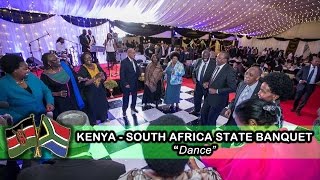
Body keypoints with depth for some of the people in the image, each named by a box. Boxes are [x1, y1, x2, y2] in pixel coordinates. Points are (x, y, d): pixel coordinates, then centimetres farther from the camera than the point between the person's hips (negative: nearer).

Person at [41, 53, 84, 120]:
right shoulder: (45, 76, -12)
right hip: (60, 103, -4)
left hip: (73, 99, 4)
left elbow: (74, 76, 12)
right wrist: (57, 94, -20)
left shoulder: (64, 66, -1)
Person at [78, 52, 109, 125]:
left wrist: (102, 76, -21)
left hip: (100, 90, 5)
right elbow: (84, 83, -20)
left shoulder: (97, 66, 2)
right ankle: (93, 122, 29)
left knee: (102, 105, 17)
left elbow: (105, 77, 2)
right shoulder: (83, 69, -11)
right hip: (90, 93, -4)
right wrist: (95, 78, -29)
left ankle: (103, 118, 40)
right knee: (92, 107, 7)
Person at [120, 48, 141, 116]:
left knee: (134, 96, 19)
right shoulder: (124, 62, -16)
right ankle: (124, 110, 27)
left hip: (135, 83, 7)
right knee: (126, 97, 9)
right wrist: (125, 84, -19)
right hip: (127, 84, -6)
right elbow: (122, 74, -17)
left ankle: (133, 107, 40)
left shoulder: (134, 61, 5)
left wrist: (138, 75, -6)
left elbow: (137, 70, 14)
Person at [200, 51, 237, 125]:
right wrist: (206, 82, -3)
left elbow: (233, 88, -21)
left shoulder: (230, 71, -22)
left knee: (211, 119, 10)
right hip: (209, 96, 7)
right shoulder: (215, 66, -1)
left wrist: (217, 91, -22)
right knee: (203, 113, 22)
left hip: (219, 99, -7)